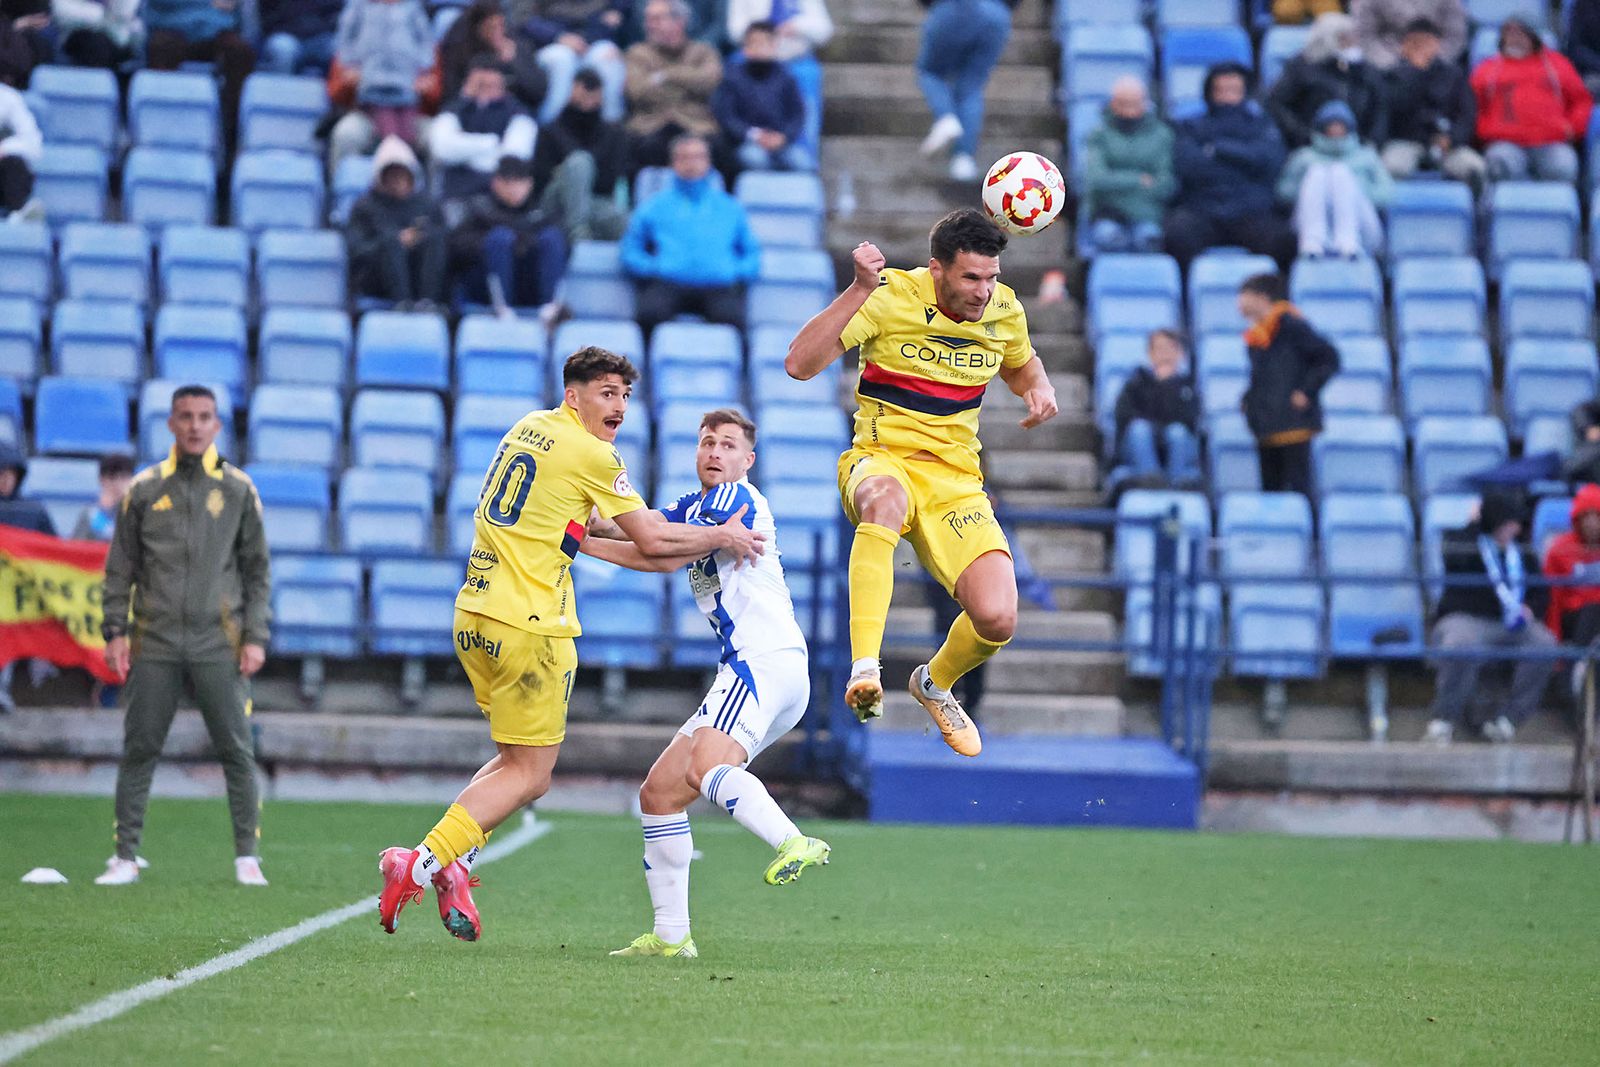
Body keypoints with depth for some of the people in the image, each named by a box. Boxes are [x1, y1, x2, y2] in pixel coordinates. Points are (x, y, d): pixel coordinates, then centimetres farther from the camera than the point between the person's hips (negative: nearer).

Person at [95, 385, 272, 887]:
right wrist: (115, 629, 0)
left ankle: (246, 857, 5)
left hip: (220, 645, -1)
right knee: (138, 750, 1)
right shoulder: (144, 489, 7)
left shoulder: (238, 489, 6)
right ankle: (126, 856, 7)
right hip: (154, 645, 1)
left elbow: (257, 569, 8)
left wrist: (255, 637, 0)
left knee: (238, 751, -2)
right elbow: (120, 567, 9)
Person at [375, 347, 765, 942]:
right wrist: (722, 537, 9)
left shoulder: (528, 428, 14)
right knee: (530, 775, -1)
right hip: (529, 625, -8)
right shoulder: (593, 456, -10)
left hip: (474, 613, 8)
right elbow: (652, 542, -5)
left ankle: (454, 860, 0)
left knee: (517, 760, 17)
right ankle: (424, 862, -13)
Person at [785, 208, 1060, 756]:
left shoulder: (1004, 309, 1)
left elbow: (1021, 366, 25)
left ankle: (936, 683, 21)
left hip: (956, 478, 4)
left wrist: (1040, 388, 1)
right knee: (885, 499, -44)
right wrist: (860, 290, -31)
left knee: (997, 621, -15)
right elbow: (799, 364, -21)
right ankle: (864, 669, -49)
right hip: (883, 459, -4)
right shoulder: (890, 297, -13)